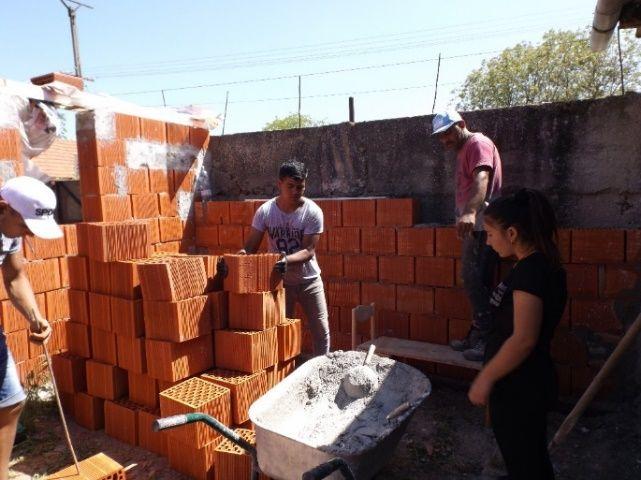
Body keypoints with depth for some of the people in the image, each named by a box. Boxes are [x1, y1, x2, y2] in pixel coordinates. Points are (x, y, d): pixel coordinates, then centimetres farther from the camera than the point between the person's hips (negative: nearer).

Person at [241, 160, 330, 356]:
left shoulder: (313, 212, -17)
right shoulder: (265, 211, -11)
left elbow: (309, 250, -21)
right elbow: (252, 244, -9)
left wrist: (287, 260, -40)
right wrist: (241, 254, -31)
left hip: (309, 280, -1)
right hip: (279, 281, 1)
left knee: (321, 330, 7)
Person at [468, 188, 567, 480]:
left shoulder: (529, 272, -23)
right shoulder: (544, 265, 6)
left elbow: (523, 339, -27)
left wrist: (485, 378, -18)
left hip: (519, 388, -9)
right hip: (530, 381, 9)